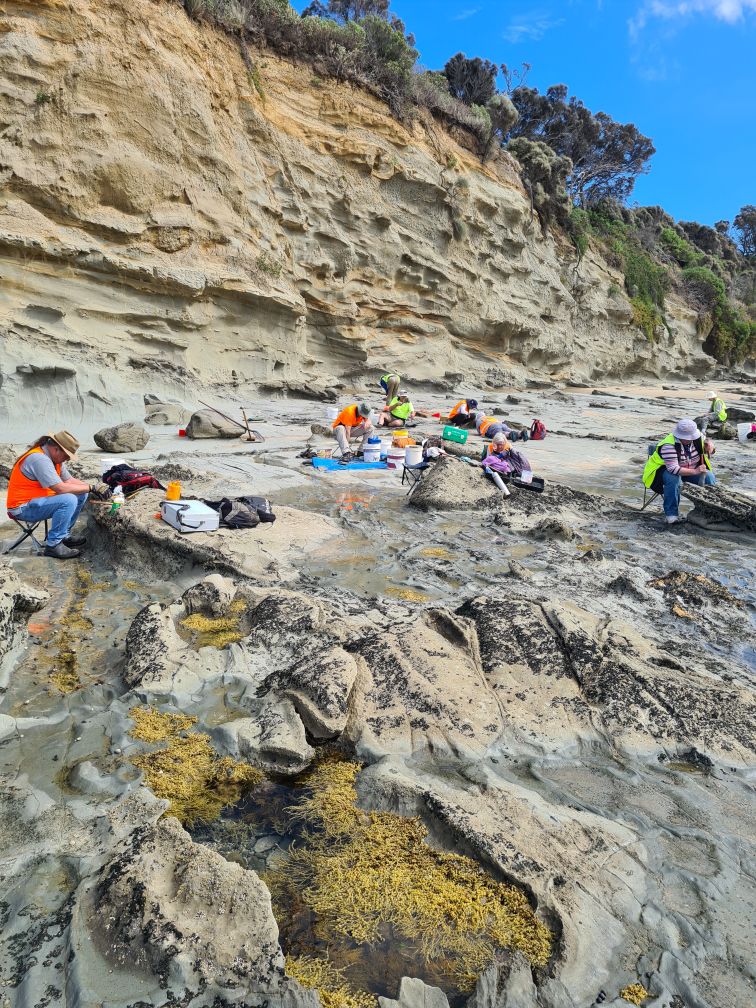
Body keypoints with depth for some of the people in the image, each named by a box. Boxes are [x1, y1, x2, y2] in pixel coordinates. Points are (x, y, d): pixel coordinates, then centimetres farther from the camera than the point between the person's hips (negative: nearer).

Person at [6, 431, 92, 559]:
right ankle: (53, 545, -19)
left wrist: (88, 487, -7)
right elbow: (61, 488, -29)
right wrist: (90, 488, -21)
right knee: (68, 500, -29)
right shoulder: (39, 458, -24)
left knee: (81, 495, 4)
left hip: (37, 501, 10)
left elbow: (69, 480, 8)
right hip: (22, 507, -10)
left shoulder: (54, 457, 6)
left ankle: (64, 535, 11)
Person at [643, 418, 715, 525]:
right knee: (673, 479, -40)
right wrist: (695, 471, -42)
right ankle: (671, 515, -29)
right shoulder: (668, 445, -31)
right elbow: (673, 469, -38)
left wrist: (708, 448, -19)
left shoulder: (697, 437, -11)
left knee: (709, 477, -17)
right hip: (666, 469, -6)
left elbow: (705, 449, 7)